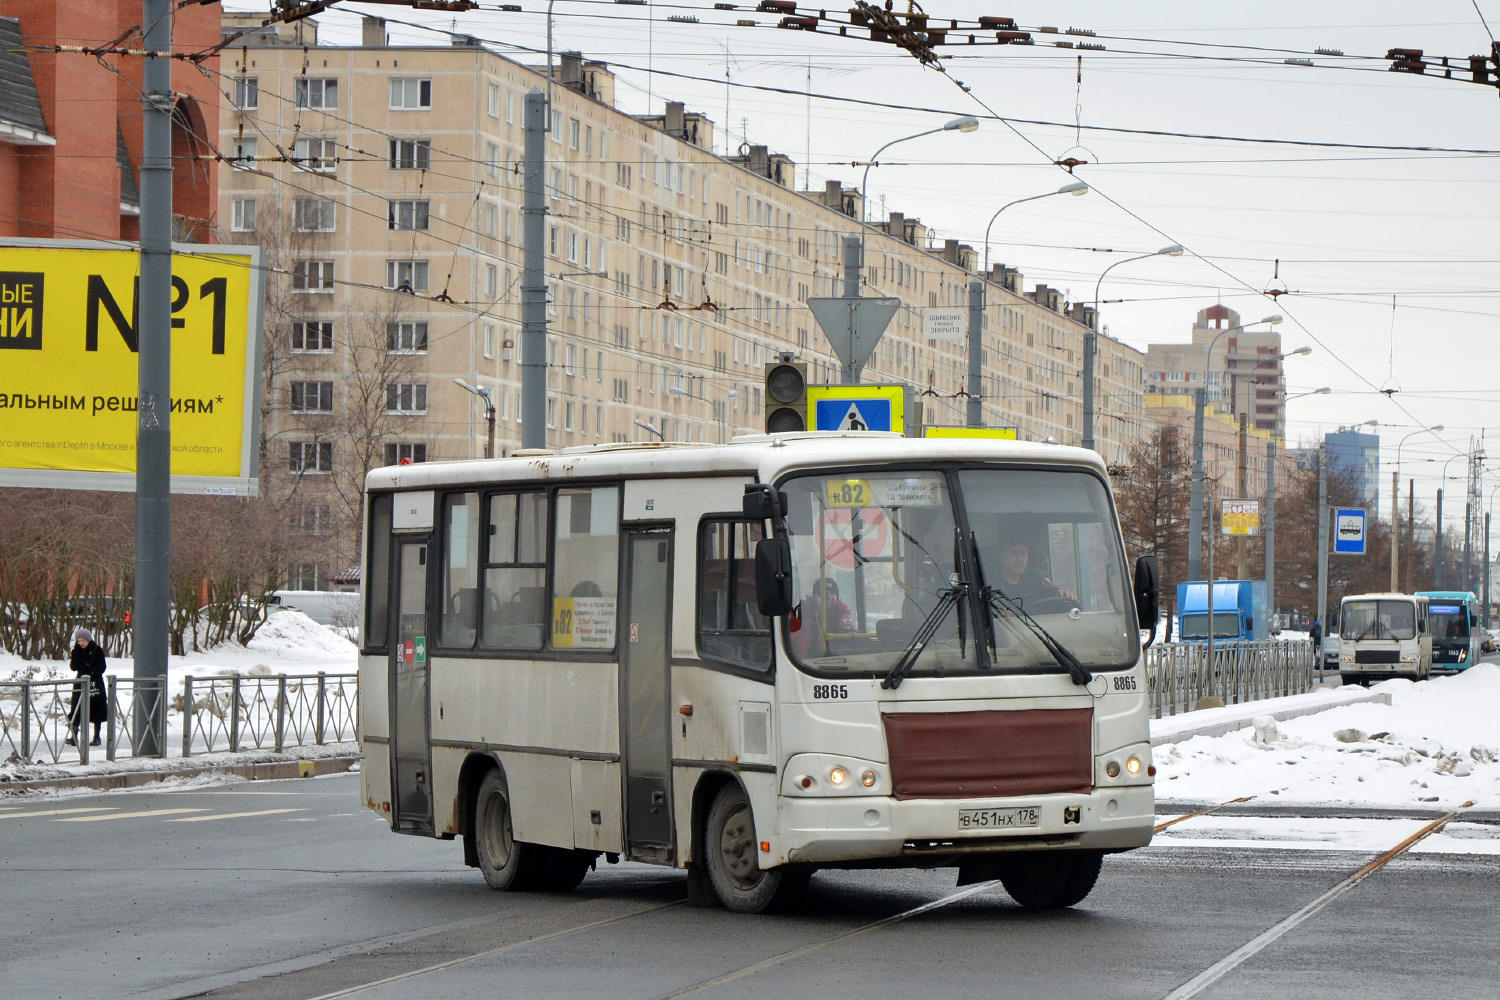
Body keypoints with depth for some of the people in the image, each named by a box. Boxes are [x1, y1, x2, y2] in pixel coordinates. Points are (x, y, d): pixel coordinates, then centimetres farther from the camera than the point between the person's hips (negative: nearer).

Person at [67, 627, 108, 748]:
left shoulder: (97, 650, -4)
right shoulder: (78, 651, 7)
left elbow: (102, 668, -6)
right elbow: (74, 667, -2)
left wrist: (91, 673, -21)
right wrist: (76, 651, -9)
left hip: (95, 683, -3)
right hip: (80, 682, 3)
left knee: (96, 710, 2)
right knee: (76, 710, -6)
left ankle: (97, 737, 10)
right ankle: (74, 737, -9)